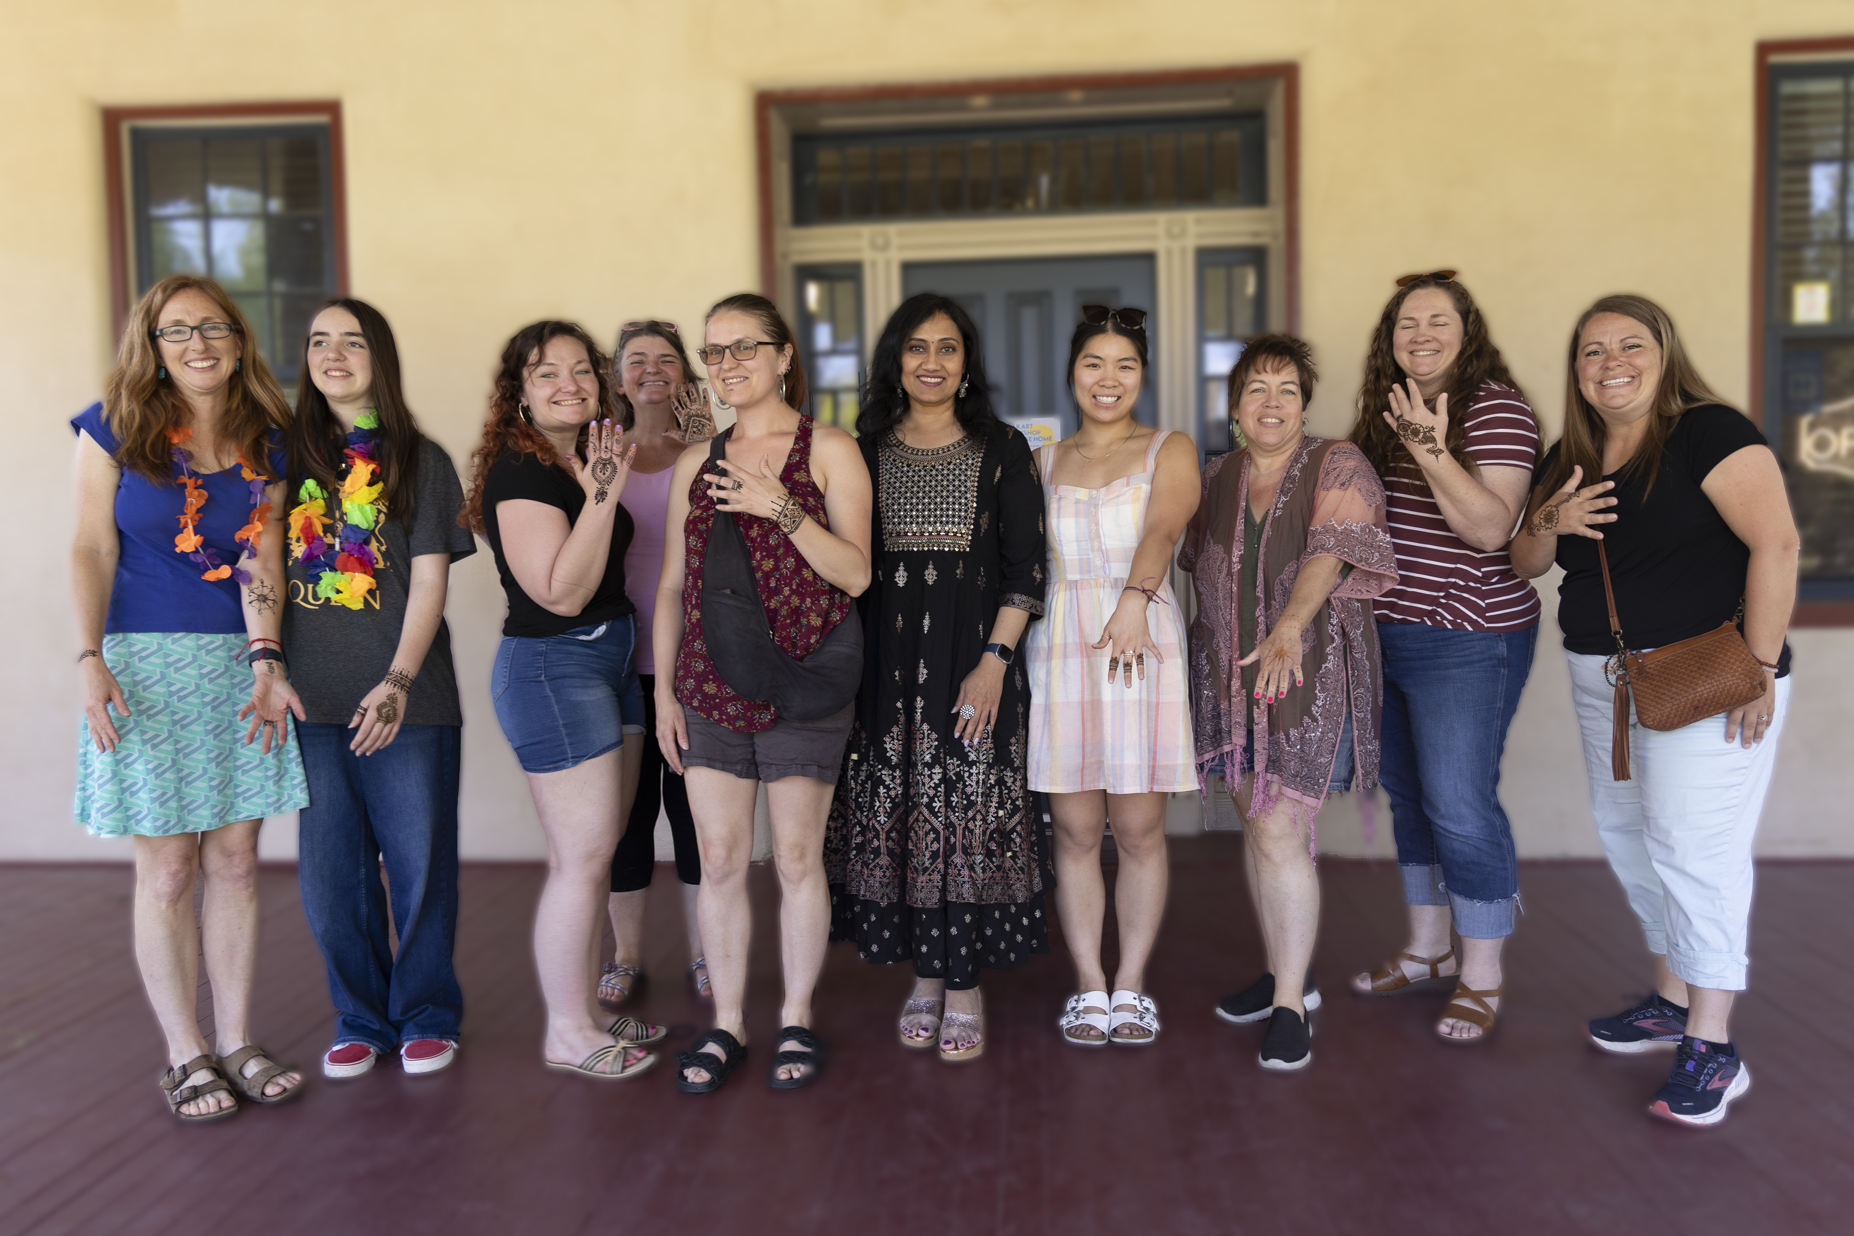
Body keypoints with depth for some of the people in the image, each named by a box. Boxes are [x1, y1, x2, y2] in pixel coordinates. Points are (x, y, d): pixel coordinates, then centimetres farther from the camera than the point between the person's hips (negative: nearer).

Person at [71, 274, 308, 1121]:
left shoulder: (264, 445, 8)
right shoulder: (115, 429, 1)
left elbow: (262, 560, 0)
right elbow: (92, 551, -2)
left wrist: (267, 661, -12)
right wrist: (91, 660, -12)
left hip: (242, 666, 3)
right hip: (148, 666, -3)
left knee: (235, 864, 7)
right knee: (167, 873, 2)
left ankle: (236, 1044, 19)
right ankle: (184, 1058, 15)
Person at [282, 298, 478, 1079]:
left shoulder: (420, 460, 3)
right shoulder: (287, 453, 10)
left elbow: (428, 582, -4)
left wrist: (397, 681, -15)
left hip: (406, 697, -2)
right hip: (311, 696, 3)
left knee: (419, 862, 4)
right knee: (330, 871, 8)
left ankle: (427, 1015, 23)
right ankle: (361, 1019, 26)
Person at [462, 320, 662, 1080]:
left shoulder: (582, 463, 12)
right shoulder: (520, 472, -16)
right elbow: (562, 592, -24)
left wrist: (608, 488, 12)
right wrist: (602, 496, -29)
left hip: (607, 662, 10)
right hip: (551, 668, -10)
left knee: (591, 853, 15)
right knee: (583, 858, -4)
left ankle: (584, 1012, 27)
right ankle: (568, 1035, 10)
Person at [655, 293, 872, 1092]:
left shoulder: (829, 451, 0)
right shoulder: (696, 464, 12)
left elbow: (856, 574, -8)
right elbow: (672, 585, 13)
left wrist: (781, 507, -18)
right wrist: (663, 689, 9)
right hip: (708, 687, 4)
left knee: (796, 859, 5)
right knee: (719, 861, 6)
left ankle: (796, 1019, 22)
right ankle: (727, 1024, 21)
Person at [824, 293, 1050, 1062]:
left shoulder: (1002, 451, 4)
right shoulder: (863, 452, 9)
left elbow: (1025, 568, 0)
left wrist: (994, 660, -11)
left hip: (974, 661, -2)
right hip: (885, 665, 2)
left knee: (971, 815, -1)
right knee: (896, 816, 5)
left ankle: (965, 985, 12)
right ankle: (925, 976, 20)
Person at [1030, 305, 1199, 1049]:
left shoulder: (1170, 452, 7)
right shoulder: (1044, 463, 17)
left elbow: (1163, 527, -12)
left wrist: (1134, 598, -31)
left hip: (1142, 645, -2)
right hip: (1059, 651, 2)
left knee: (1139, 829, 1)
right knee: (1076, 831, 3)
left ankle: (1131, 986, 15)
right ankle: (1088, 986, 15)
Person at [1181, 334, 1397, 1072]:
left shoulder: (1339, 467, -5)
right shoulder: (1215, 477, 11)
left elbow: (1330, 551, -21)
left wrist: (1288, 629, -36)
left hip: (1313, 676, -5)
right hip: (1230, 675, 5)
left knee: (1279, 834, -10)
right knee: (1257, 827, 12)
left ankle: (1290, 1007, 2)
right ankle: (1282, 971, 29)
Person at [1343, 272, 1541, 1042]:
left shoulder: (1495, 407, -11)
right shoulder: (1384, 411, 12)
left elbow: (1490, 527, -22)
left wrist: (1430, 449, -29)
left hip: (1467, 640, -8)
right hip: (1384, 635, 8)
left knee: (1460, 806, -3)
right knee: (1409, 797, 16)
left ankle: (1481, 975, 14)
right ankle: (1426, 951, 31)